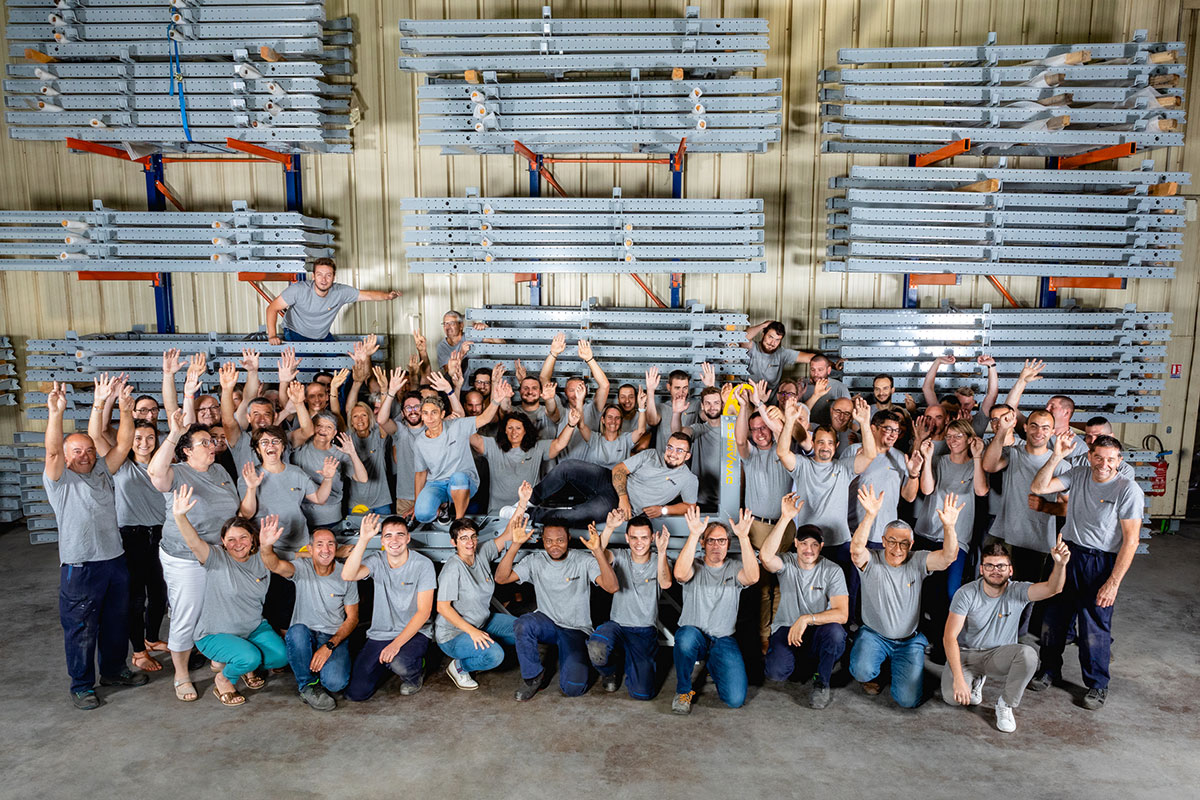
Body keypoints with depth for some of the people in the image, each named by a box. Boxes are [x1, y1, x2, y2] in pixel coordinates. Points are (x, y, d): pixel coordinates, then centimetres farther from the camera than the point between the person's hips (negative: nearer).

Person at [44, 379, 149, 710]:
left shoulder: (102, 472, 11)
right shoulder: (59, 480, -4)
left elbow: (123, 444, 0)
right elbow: (52, 451, -22)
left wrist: (126, 410, -13)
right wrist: (56, 413, -36)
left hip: (115, 560, 5)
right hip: (80, 567, -5)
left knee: (116, 621, 17)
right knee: (80, 629, 4)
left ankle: (114, 670, 34)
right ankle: (82, 685, 18)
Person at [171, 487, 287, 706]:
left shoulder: (261, 559, -2)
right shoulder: (217, 558, -17)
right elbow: (194, 542, -33)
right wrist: (179, 516, -53)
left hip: (254, 628, 5)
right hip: (216, 634, -5)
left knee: (281, 656, -15)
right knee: (250, 657, -30)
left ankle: (247, 667, 16)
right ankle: (223, 680, 3)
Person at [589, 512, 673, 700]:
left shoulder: (660, 562, 0)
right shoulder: (620, 557, 2)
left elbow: (666, 583, -23)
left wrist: (662, 552, -38)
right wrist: (609, 528, -38)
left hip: (645, 633, 0)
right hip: (617, 625, 0)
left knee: (642, 693, -14)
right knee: (596, 649, -34)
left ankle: (630, 664, 23)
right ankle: (611, 670, 5)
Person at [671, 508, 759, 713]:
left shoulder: (734, 568, 5)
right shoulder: (694, 566, 1)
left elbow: (752, 577, -20)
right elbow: (680, 574, -25)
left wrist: (744, 537, -32)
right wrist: (693, 535, -34)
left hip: (724, 640, 2)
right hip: (693, 635, -2)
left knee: (736, 699, -14)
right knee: (687, 635, -38)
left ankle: (711, 666, 21)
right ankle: (683, 691, -10)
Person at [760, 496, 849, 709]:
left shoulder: (832, 571, -6)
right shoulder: (787, 563, -6)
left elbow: (842, 614, -15)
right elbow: (765, 556, -31)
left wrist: (807, 618, -27)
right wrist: (786, 518, -33)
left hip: (818, 631, 0)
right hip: (786, 628, 1)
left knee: (835, 632, -35)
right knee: (776, 672, -25)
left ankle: (822, 683, -6)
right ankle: (801, 660, 15)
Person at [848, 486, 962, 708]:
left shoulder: (917, 563, -4)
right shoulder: (871, 562, -11)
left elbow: (948, 556, -20)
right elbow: (856, 549, -35)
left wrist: (949, 526, -40)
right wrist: (871, 515, -48)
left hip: (909, 641, 2)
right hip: (874, 635, -2)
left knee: (908, 700, -10)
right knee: (862, 671, -31)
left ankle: (901, 666, 23)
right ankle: (869, 675, 9)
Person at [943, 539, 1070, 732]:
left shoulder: (1017, 592, -11)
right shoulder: (966, 594, -17)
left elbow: (1052, 588, -30)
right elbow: (949, 637, -19)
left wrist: (1060, 564, -53)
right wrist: (958, 679, -29)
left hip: (999, 655, 1)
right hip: (966, 653, -1)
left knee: (1028, 654, -32)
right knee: (952, 696, -27)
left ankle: (1005, 704, -7)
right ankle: (975, 679, 13)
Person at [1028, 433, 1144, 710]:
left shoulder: (1129, 490, -12)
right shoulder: (1078, 475, 2)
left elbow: (1131, 540, -13)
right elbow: (1039, 487, -5)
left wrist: (1113, 582, -16)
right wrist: (1057, 456, -15)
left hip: (1102, 563, -4)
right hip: (1067, 553, 4)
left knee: (1095, 628, 3)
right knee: (1053, 617, 11)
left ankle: (1097, 685, 25)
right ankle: (1050, 670, 31)